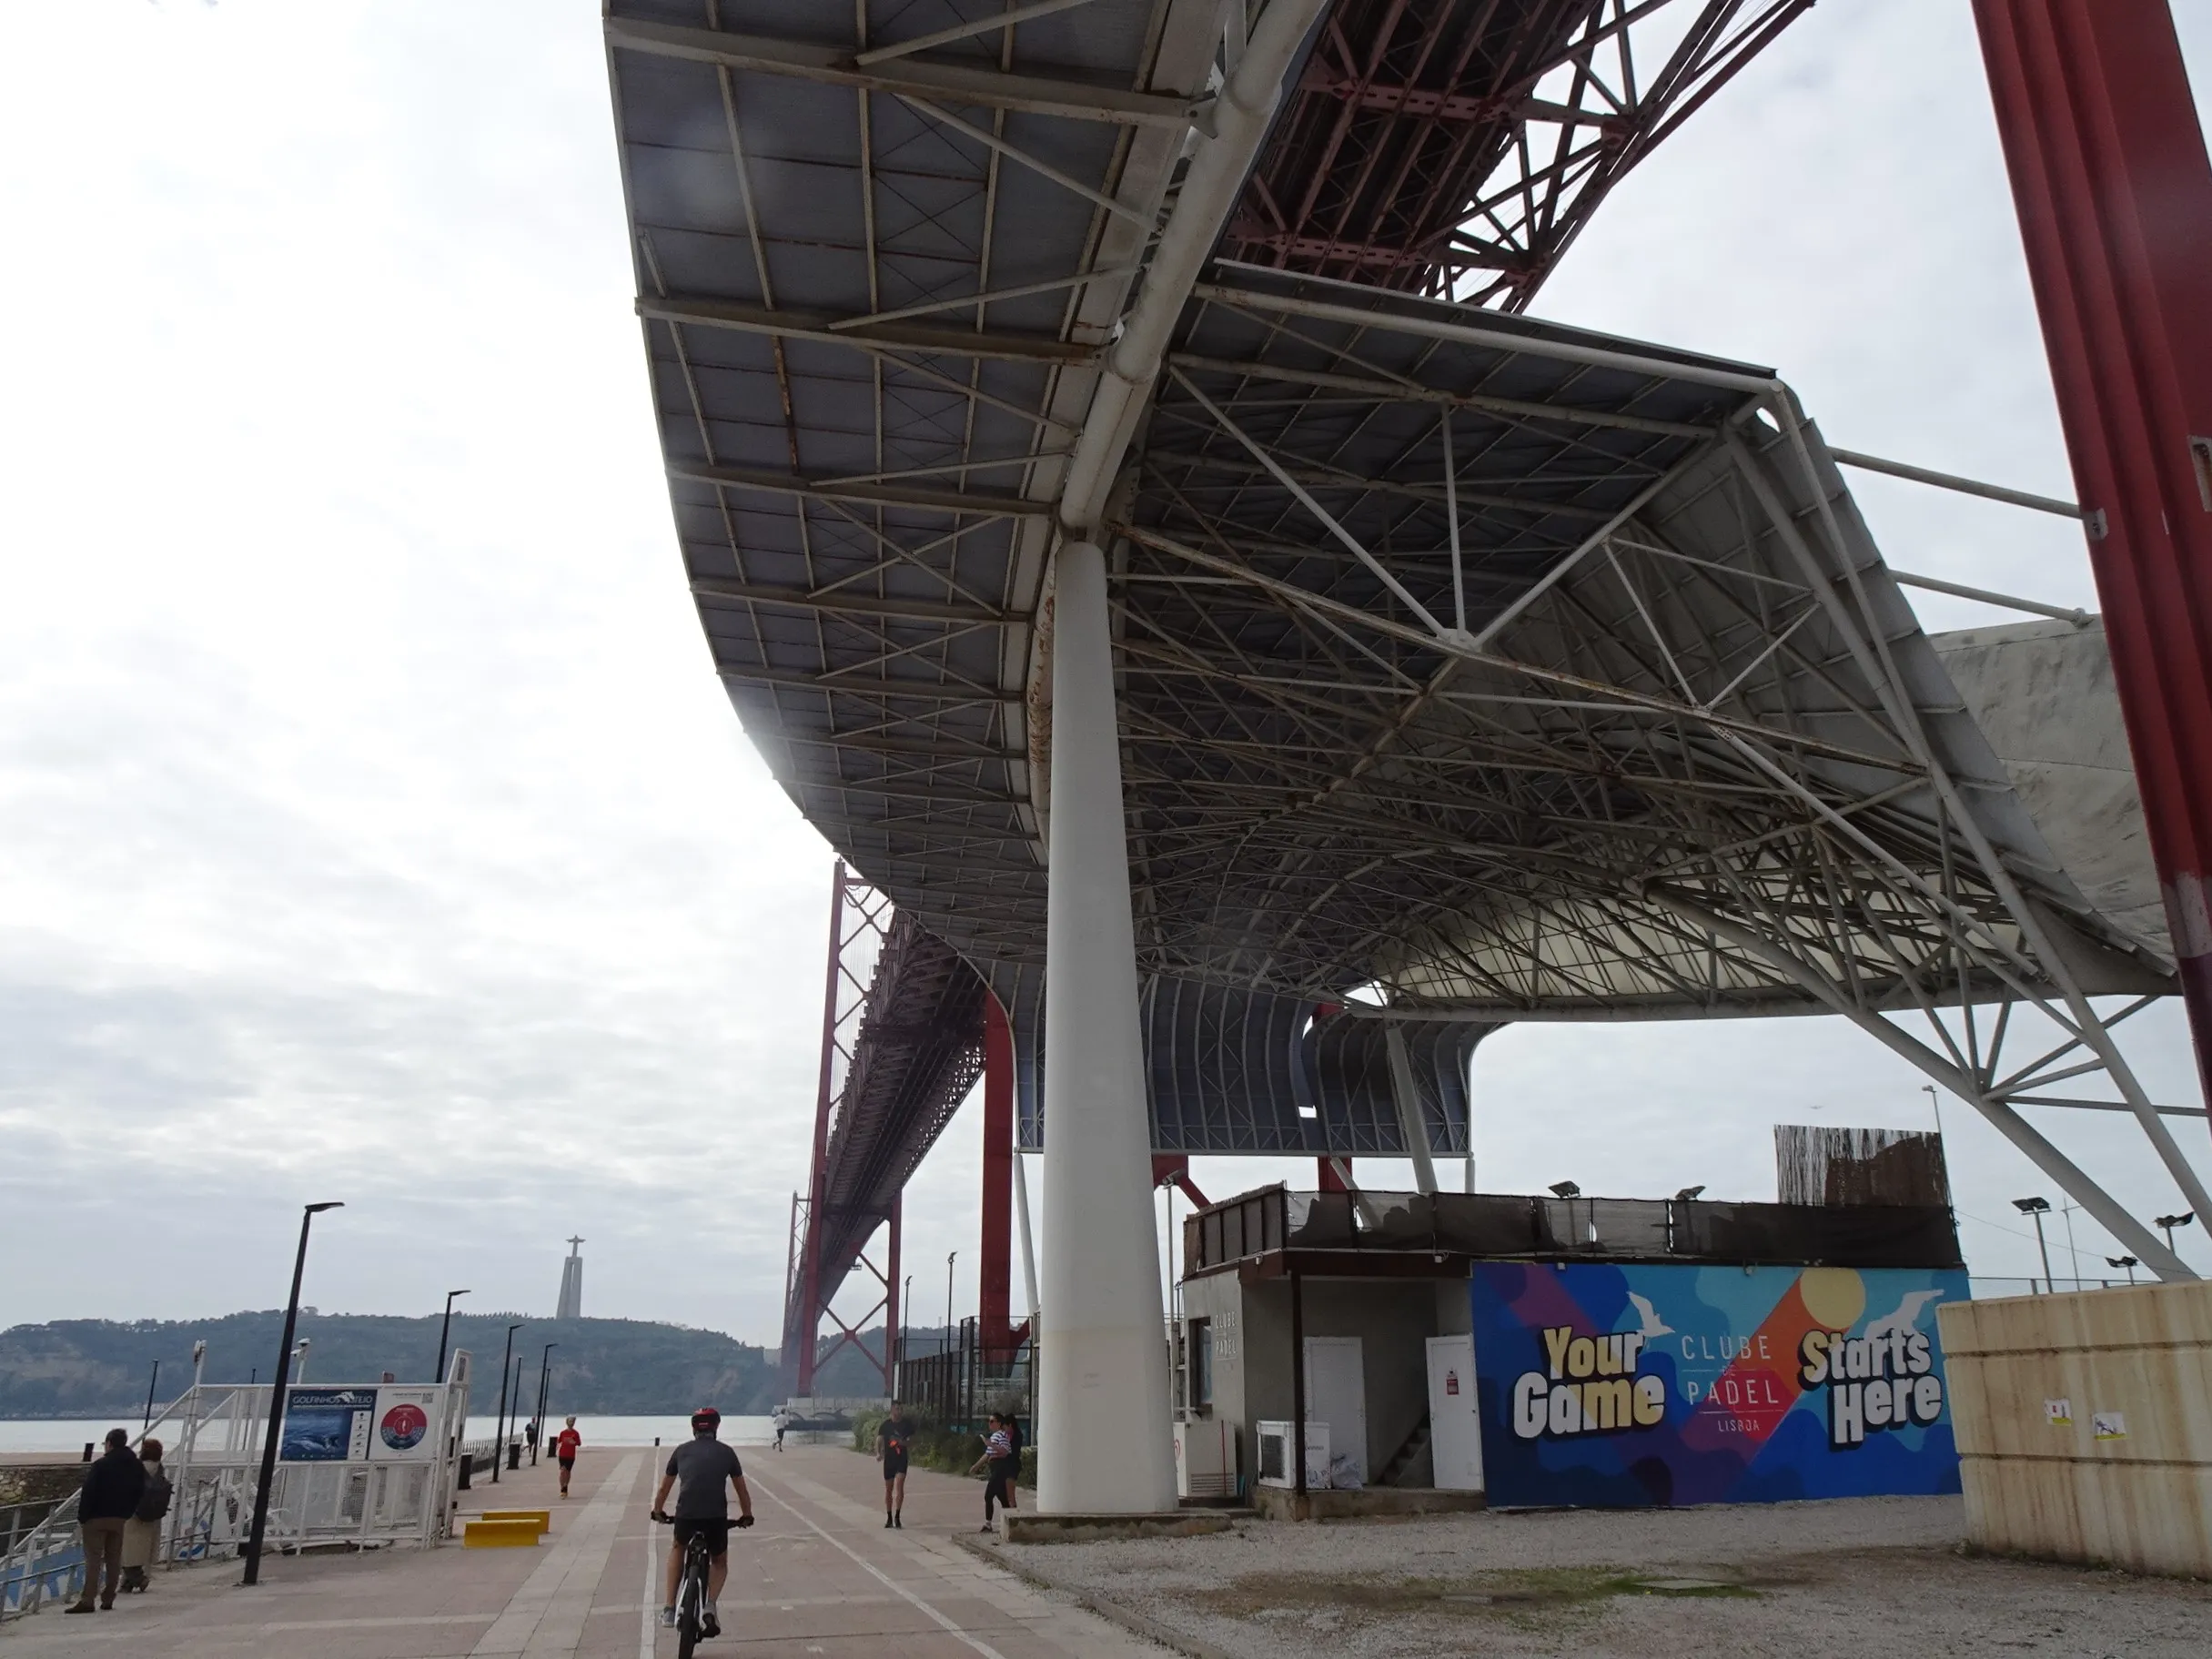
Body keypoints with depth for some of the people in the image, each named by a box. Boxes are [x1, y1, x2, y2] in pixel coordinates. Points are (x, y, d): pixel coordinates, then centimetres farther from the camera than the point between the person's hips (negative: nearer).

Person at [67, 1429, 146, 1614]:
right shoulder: (137, 1467, 8)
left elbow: (88, 1493, -15)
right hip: (120, 1519, 5)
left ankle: (87, 1600, -13)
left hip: (97, 1518, -5)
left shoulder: (101, 1465, -12)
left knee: (93, 1559, -6)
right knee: (114, 1559, 11)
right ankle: (108, 1598, 14)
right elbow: (139, 1493, 10)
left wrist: (82, 1517, -8)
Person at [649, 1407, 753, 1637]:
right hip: (717, 1517, -1)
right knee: (720, 1563, 26)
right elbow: (742, 1490, 24)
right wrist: (746, 1516, 39)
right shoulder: (726, 1452, 16)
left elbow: (663, 1489, 27)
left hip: (686, 1515, 1)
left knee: (677, 1549, 34)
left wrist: (658, 1511, 45)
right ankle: (709, 1605, 1)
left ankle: (669, 1608, 27)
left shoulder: (682, 1451, 17)